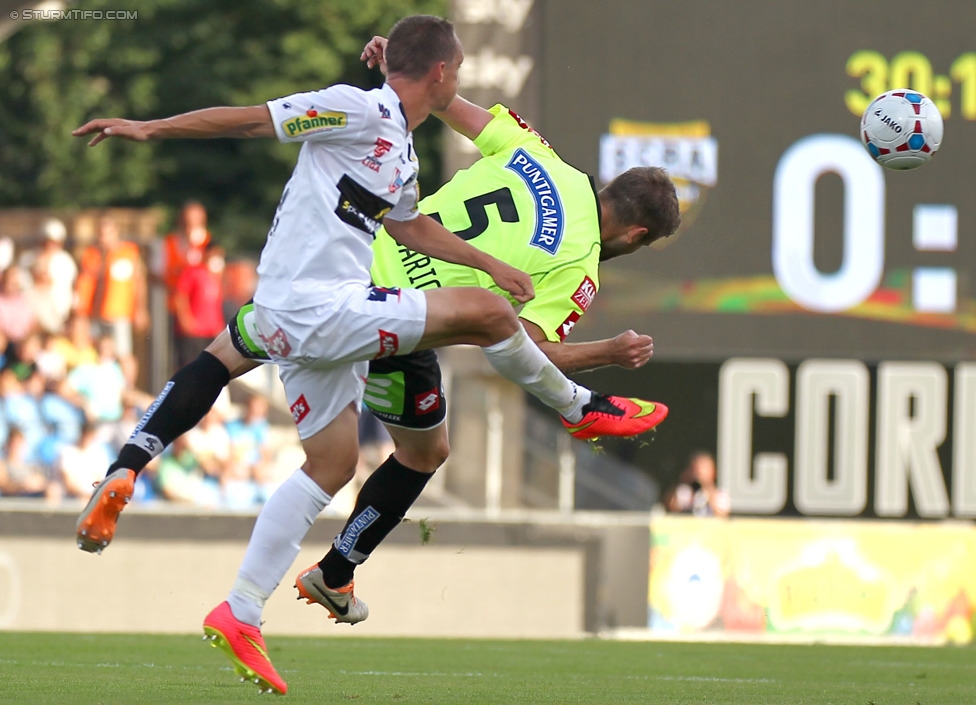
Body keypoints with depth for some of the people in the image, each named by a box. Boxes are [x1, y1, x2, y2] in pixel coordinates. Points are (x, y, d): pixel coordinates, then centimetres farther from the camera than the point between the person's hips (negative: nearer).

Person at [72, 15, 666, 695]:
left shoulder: (402, 151, 20)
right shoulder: (360, 111, -9)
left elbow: (412, 225, 36)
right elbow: (253, 119, -11)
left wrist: (493, 265, 39)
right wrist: (148, 129, -14)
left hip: (298, 321, 10)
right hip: (317, 306, -10)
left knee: (332, 464, 12)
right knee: (485, 311, -8)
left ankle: (239, 616, 11)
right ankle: (578, 407, 15)